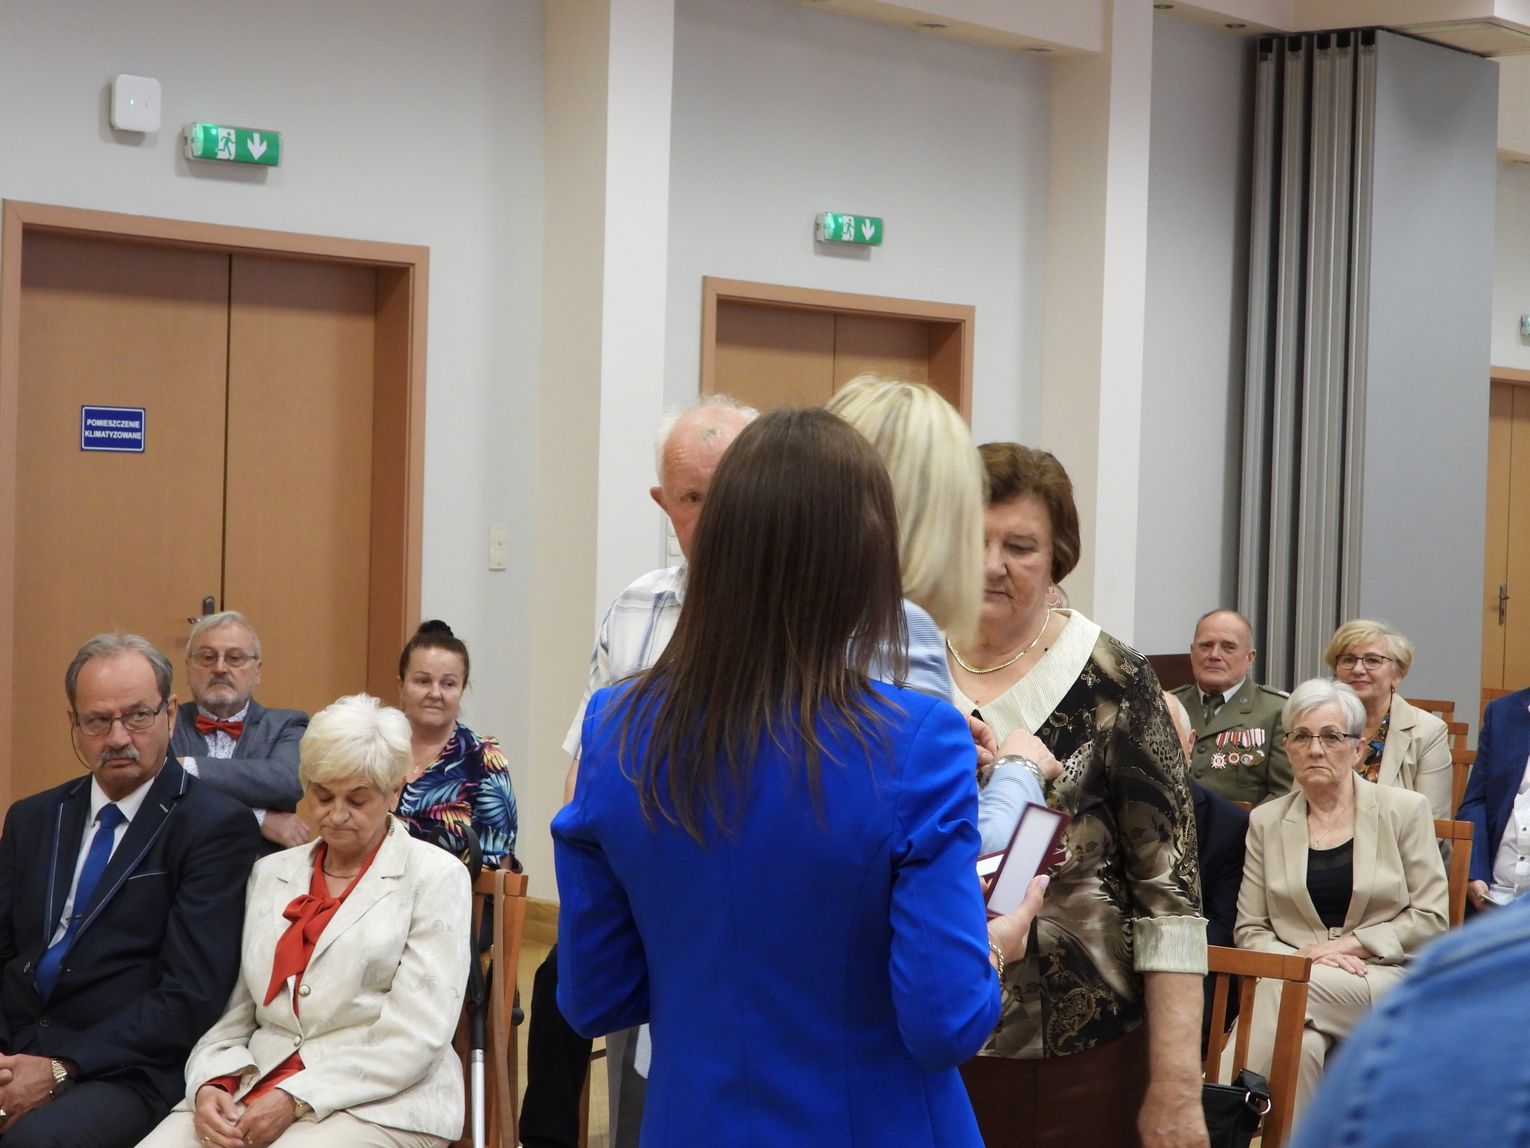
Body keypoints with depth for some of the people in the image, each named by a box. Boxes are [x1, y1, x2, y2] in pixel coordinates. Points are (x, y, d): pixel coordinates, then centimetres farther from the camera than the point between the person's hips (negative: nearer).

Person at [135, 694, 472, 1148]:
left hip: (380, 1099, -4)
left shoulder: (435, 876, 2)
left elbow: (414, 1038, -7)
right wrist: (211, 1085, -7)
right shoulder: (271, 873, 18)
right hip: (255, 1088, 4)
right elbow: (234, 1012, 14)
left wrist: (296, 1099, -14)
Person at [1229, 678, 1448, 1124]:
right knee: (1300, 1044, -35)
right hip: (1293, 975, 2)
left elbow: (1431, 919, 2)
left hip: (1384, 979, -1)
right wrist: (1304, 955, -12)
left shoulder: (1404, 810, 6)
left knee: (1284, 988, -32)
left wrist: (1352, 943, -9)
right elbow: (1249, 930, 9)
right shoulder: (1266, 820, 11)